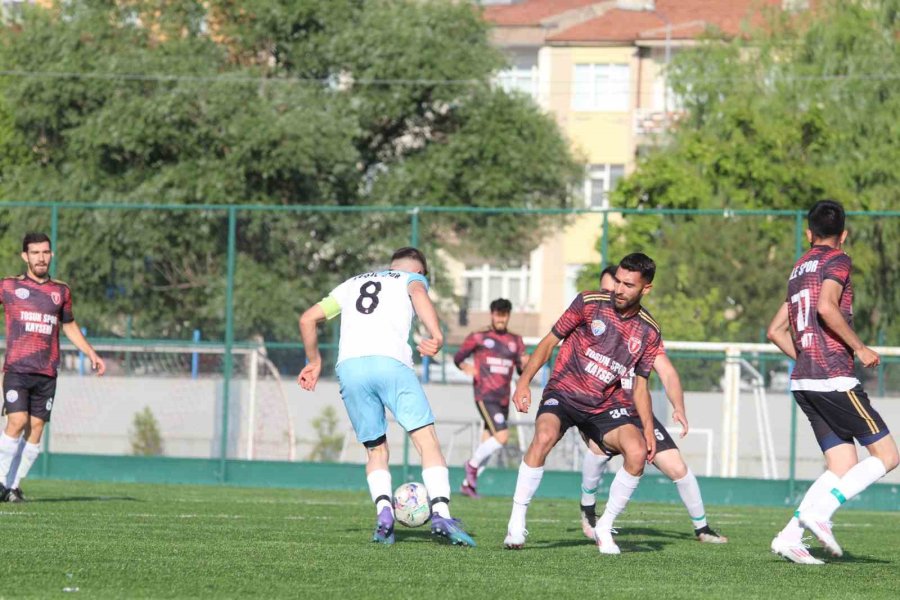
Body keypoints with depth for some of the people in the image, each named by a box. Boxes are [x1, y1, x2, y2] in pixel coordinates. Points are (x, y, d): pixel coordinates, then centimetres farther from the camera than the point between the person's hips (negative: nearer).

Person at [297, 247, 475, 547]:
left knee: (376, 449, 15)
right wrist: (436, 335, -19)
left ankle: (383, 511, -9)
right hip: (390, 362, -4)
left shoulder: (353, 283, 33)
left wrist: (314, 362, 43)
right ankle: (440, 513, -20)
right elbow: (418, 293, -5)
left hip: (348, 366, 4)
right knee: (427, 440, -3)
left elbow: (308, 319, 31)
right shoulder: (412, 279, 21)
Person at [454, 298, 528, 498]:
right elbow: (458, 357, 10)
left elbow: (522, 372, 11)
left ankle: (468, 483, 20)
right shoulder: (478, 338, 3)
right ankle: (473, 464, 0)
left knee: (488, 442, 8)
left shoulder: (516, 341, 14)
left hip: (503, 399, 5)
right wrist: (465, 367, -12)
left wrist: (525, 365, -12)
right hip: (485, 396, -5)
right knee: (502, 436, -22)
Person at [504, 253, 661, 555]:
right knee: (544, 438, -32)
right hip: (563, 393, -3)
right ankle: (516, 524, -22)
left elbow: (640, 385, 9)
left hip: (605, 405, 3)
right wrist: (524, 381, -13)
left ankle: (604, 528, -4)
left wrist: (647, 428, -4)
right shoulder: (588, 303, -6)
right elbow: (550, 341, -1)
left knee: (637, 452, -23)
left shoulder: (649, 332, 2)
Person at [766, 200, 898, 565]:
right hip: (834, 379, -8)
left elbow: (775, 331, 25)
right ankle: (819, 511, -18)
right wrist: (859, 348, -12)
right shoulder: (837, 260, -3)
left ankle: (790, 536, -5)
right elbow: (826, 307, -21)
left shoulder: (799, 268, 21)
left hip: (804, 382, 8)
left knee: (843, 467, 7)